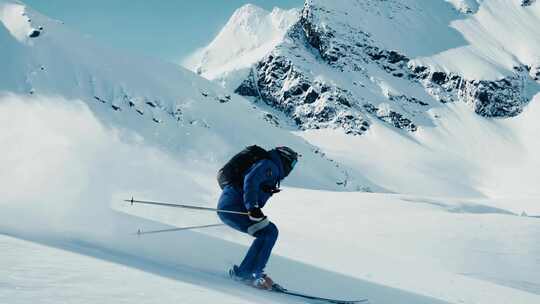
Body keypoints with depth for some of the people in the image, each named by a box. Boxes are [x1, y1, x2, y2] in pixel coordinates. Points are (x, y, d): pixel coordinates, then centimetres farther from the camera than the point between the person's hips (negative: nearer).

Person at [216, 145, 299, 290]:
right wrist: (253, 207, -28)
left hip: (227, 209, 10)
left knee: (267, 233, 13)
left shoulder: (268, 166, 27)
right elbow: (250, 180, -21)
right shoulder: (269, 165, -4)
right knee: (269, 232, -14)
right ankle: (245, 273, -14)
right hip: (232, 207, -10)